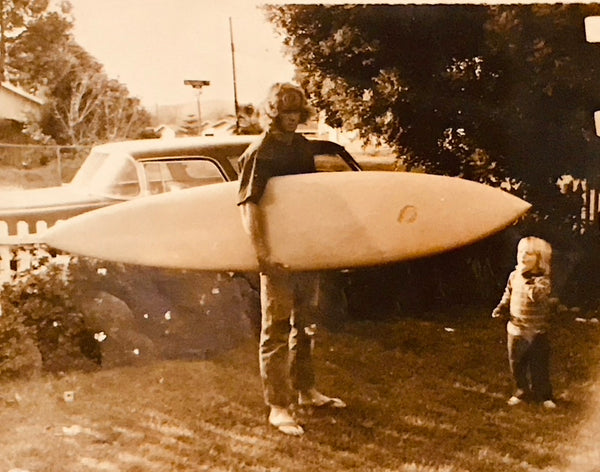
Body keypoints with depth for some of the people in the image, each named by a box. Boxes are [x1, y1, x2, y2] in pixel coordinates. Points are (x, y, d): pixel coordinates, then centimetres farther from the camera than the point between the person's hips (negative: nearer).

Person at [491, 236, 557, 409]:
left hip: (536, 332, -5)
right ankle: (523, 391, 31)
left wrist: (525, 277, -37)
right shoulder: (514, 276, 0)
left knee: (539, 366, 4)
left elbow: (536, 295, -36)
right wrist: (501, 308, 2)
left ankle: (544, 395, 21)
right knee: (516, 364, 13)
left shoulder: (543, 280, -15)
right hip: (515, 329, 5)